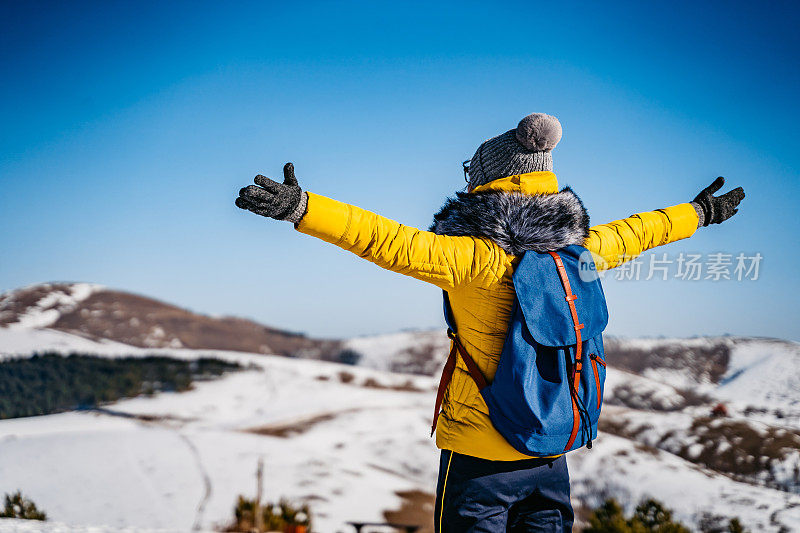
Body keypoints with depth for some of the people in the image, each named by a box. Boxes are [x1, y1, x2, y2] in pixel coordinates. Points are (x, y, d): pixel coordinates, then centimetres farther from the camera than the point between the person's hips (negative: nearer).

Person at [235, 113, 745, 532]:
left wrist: (302, 207, -36)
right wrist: (700, 211, 37)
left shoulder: (477, 257, -18)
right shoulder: (579, 248, 1)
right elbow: (633, 234, 18)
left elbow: (395, 243, -30)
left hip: (478, 453, -5)